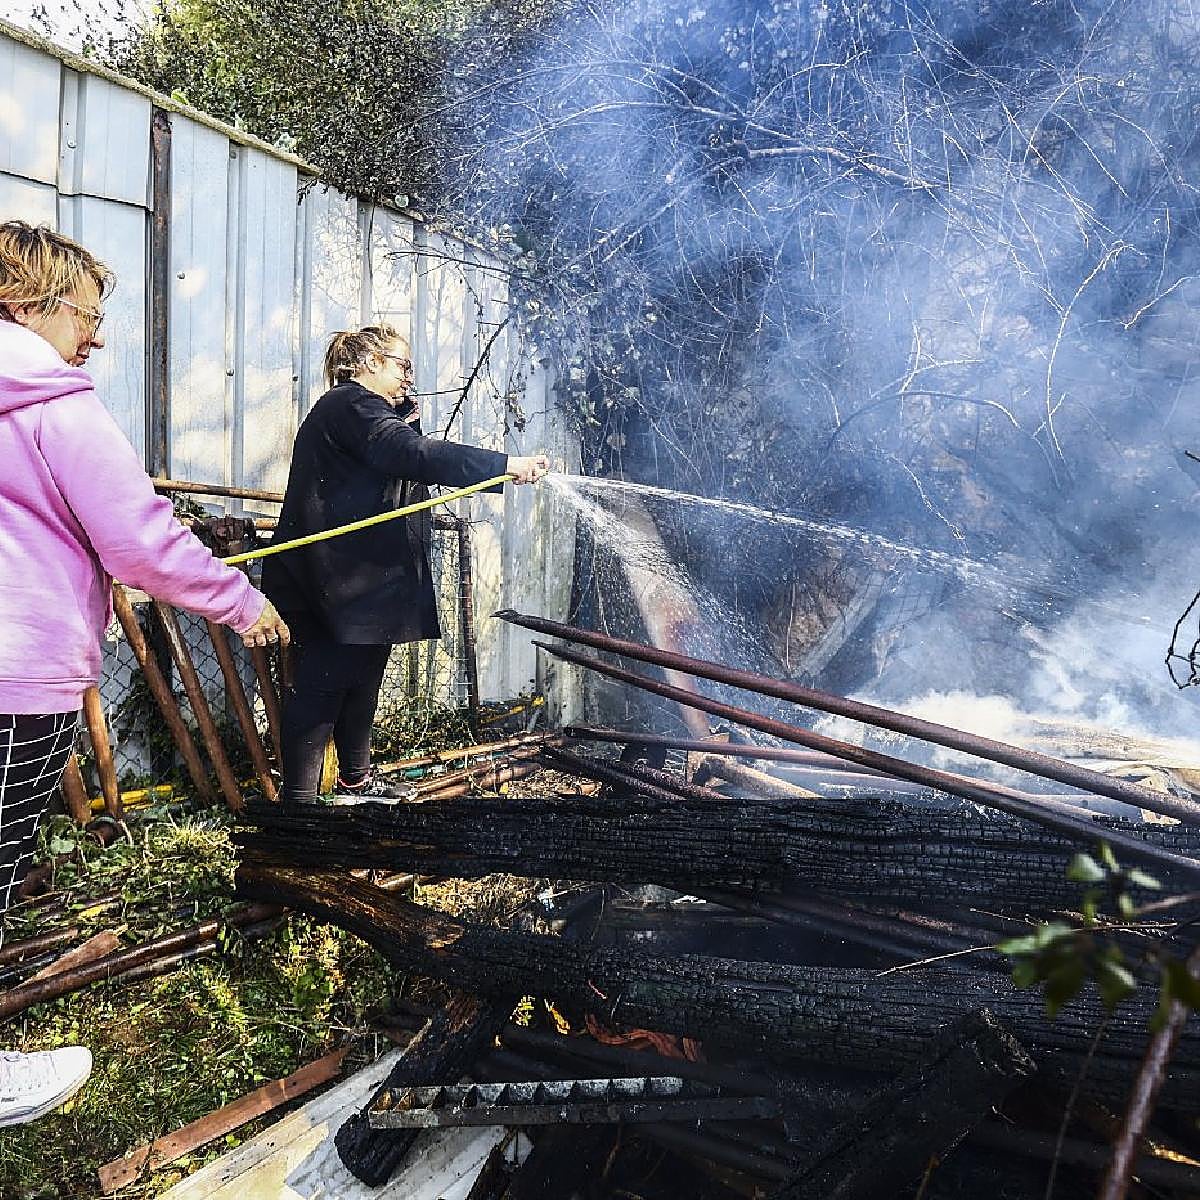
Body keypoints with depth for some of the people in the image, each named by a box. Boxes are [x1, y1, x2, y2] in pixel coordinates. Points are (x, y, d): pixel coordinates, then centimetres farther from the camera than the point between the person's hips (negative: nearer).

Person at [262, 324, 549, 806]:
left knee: (362, 680, 19)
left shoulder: (361, 410, 22)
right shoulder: (349, 405, -12)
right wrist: (507, 464, -33)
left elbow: (407, 477, 18)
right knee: (321, 688, -6)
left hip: (365, 580, 11)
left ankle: (355, 779, 34)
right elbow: (413, 454, -29)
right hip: (332, 581, -11)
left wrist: (406, 421, 2)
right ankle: (298, 795, 2)